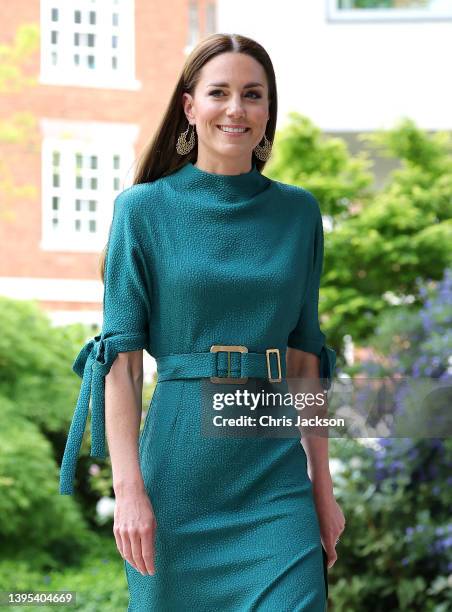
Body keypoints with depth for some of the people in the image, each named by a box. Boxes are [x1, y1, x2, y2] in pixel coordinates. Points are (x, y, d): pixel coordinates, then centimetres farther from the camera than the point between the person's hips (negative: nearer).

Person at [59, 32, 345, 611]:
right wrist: (128, 487, -13)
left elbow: (304, 354, 12)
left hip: (276, 472, 2)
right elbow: (122, 355, -5)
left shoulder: (298, 212, 8)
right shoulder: (145, 208, 0)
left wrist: (323, 486, 9)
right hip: (180, 473, -2)